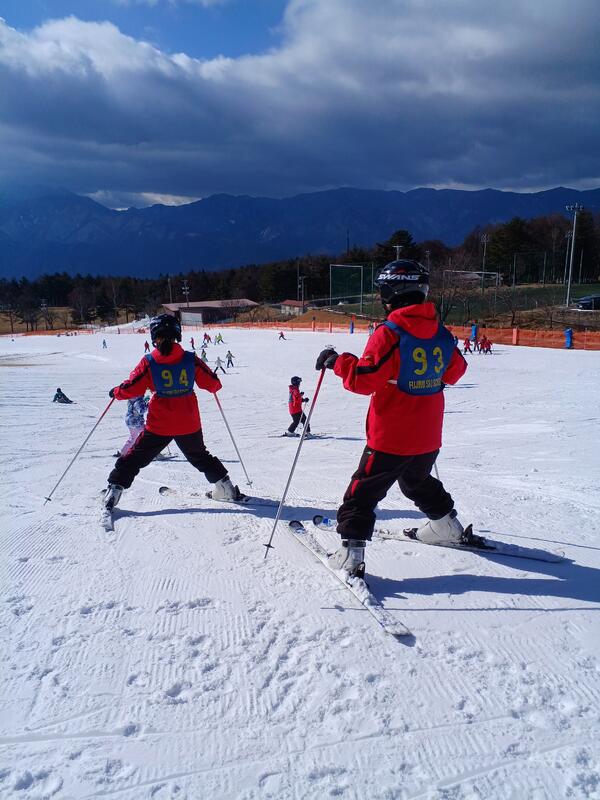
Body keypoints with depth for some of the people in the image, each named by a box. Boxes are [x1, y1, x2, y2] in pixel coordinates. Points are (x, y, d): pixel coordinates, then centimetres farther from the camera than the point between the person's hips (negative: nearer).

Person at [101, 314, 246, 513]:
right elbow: (212, 384, 0)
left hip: (159, 424, -2)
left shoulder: (149, 362, -10)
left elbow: (131, 389, -7)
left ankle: (115, 489, 11)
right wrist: (215, 384, 24)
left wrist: (116, 392, 13)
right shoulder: (191, 359, -6)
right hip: (189, 425, 2)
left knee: (136, 457, 13)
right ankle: (226, 487, 23)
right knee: (200, 456, 23)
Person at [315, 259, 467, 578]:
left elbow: (364, 380, -22)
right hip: (428, 437, 7)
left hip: (390, 438, -7)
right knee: (418, 481, 31)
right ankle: (447, 526, 45)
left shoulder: (389, 334, -19)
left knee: (362, 492, 3)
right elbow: (454, 372, 16)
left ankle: (351, 553, -1)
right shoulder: (442, 333, 1)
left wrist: (337, 361, -9)